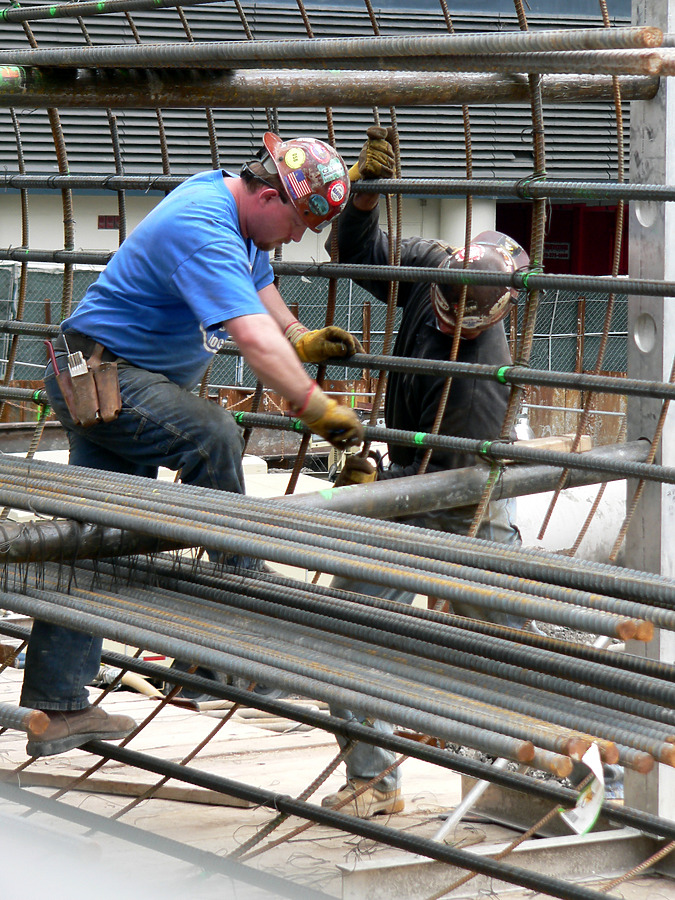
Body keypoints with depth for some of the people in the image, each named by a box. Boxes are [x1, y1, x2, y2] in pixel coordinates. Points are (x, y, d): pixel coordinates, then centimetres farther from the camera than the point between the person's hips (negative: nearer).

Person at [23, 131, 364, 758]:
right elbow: (253, 335, -36)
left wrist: (302, 339, 27)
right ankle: (239, 579, -13)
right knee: (212, 435, -31)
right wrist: (316, 408, -36)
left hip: (133, 378, 10)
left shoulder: (224, 197, 7)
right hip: (103, 381, -10)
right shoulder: (203, 230, -26)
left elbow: (258, 282, 27)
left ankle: (54, 708, 8)